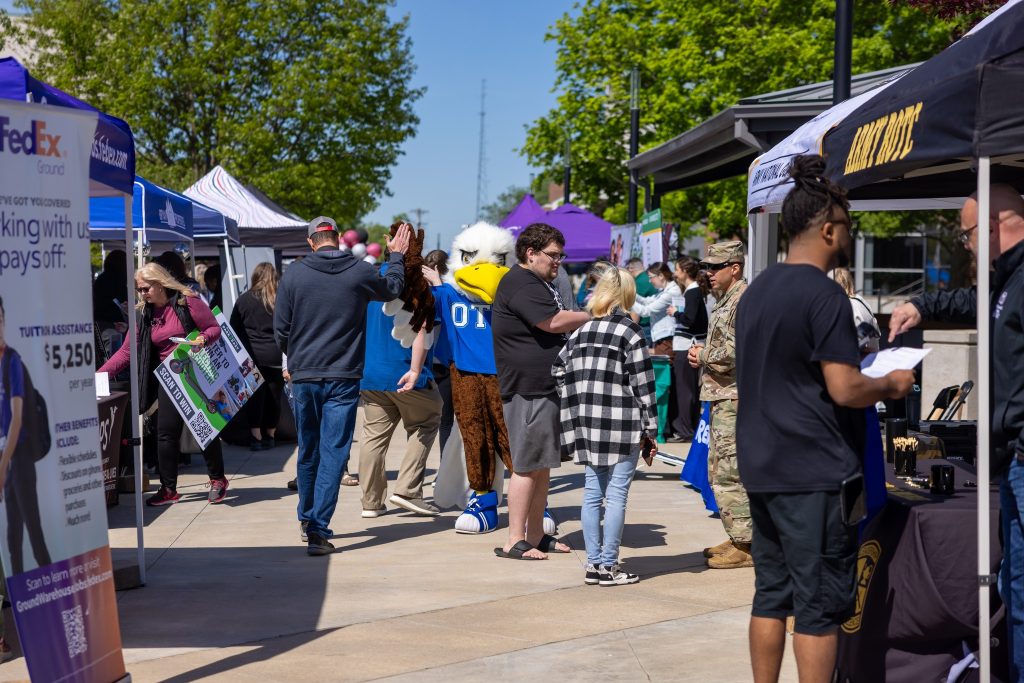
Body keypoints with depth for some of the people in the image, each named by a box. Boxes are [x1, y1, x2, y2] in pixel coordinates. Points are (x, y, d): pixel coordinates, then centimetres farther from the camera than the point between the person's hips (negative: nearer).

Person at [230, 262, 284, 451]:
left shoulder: (243, 300, 4)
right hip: (274, 357, -1)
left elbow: (234, 330, 8)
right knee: (273, 397, 9)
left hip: (250, 356, 1)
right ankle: (270, 436, 16)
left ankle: (255, 436, 3)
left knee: (254, 396, 5)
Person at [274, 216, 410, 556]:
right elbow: (392, 288, 19)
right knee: (333, 453, -2)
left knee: (308, 450, 18)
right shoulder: (361, 272, -4)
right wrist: (396, 256, 37)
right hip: (343, 378, -2)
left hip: (303, 377, 2)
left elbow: (281, 330, 3)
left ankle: (307, 518, 34)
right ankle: (318, 531, -9)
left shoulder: (294, 274, -3)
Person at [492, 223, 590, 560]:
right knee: (527, 466, -7)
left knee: (542, 466, 14)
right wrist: (597, 316, -9)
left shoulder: (540, 284, 22)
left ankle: (536, 535, 21)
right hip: (529, 390, -11)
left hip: (546, 389, 11)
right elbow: (555, 321, -22)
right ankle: (515, 541, -2)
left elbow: (558, 327, 26)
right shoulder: (520, 284, -13)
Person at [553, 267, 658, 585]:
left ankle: (593, 563, 15)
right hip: (622, 427, -6)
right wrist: (650, 430, -2)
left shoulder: (581, 331, 9)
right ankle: (608, 566, 2)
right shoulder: (630, 332, -8)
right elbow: (643, 384, -7)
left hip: (588, 426, 6)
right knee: (616, 495, 0)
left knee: (592, 493, 11)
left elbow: (559, 371, 12)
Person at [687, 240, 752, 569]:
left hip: (734, 398, -11)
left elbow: (739, 351, -23)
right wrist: (701, 353, 10)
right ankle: (737, 538, 22)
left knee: (729, 473, -9)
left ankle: (745, 545, -4)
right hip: (721, 397, 11)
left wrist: (703, 356, -10)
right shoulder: (725, 300, 19)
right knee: (719, 470, 15)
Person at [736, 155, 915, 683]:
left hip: (762, 469, 8)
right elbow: (845, 390, -20)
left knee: (771, 596, 13)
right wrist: (892, 385, -1)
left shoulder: (757, 290, 12)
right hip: (815, 474, -8)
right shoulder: (823, 295, -15)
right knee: (820, 607, -1)